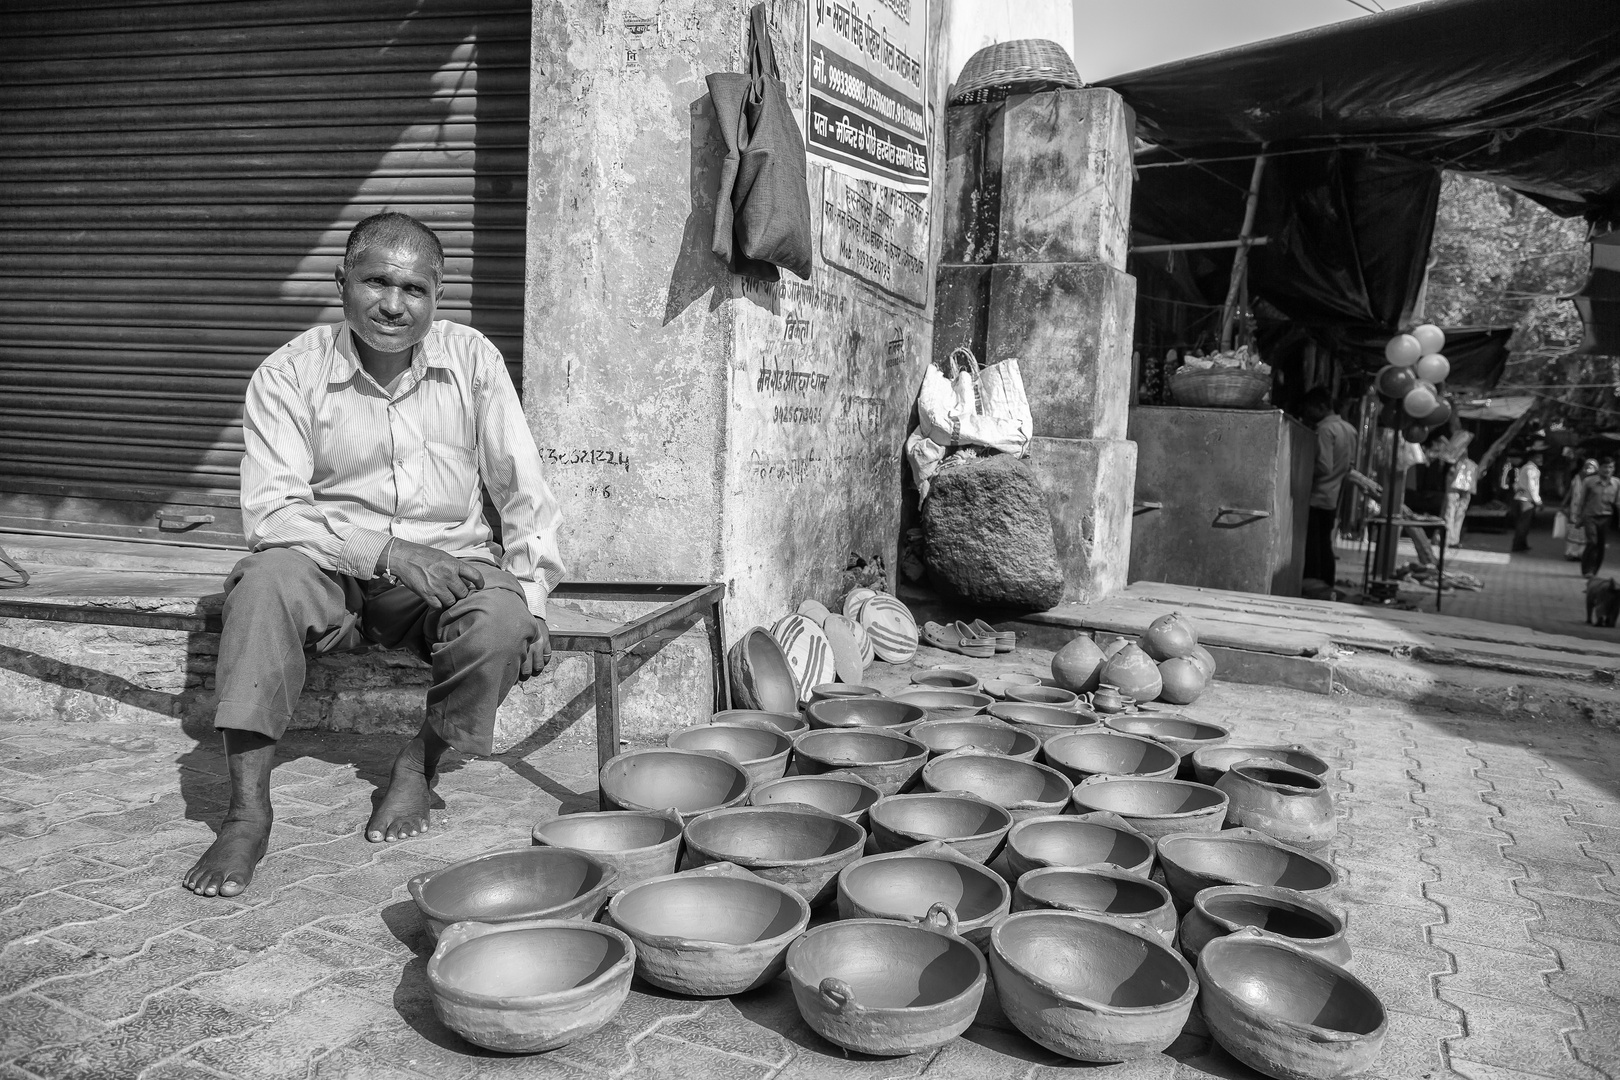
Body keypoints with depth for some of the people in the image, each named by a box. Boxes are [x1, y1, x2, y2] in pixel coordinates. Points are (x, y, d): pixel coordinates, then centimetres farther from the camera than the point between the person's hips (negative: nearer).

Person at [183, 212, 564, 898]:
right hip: (332, 571, 0)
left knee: (503, 620, -30)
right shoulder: (289, 373, -6)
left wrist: (531, 597, -11)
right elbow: (268, 511, -13)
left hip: (448, 567, 1)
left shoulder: (473, 360, -1)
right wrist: (384, 550, -25)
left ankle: (420, 764, -3)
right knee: (267, 579, -32)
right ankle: (248, 810, -21)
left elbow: (522, 489, -1)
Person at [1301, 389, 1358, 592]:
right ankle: (1327, 588, 18)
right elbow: (1350, 464, 16)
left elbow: (1324, 467, -23)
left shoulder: (1325, 430, -17)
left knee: (1311, 548, -3)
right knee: (1325, 545, 14)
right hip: (1333, 497, 9)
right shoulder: (1349, 429, 10)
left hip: (1316, 498, -9)